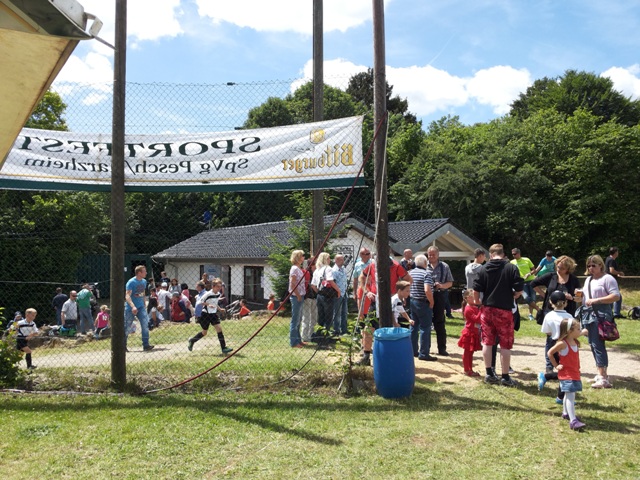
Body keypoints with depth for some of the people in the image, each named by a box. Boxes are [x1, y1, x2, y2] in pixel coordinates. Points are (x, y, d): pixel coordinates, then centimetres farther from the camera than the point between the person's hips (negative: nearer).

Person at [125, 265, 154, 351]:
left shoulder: (144, 281, 6)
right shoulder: (131, 282, -16)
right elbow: (127, 296, -23)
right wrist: (133, 306, -36)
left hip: (140, 307, 5)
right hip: (130, 308, -5)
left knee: (145, 324, -10)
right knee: (127, 328, 4)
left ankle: (146, 345, -9)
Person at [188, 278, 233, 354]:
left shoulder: (219, 294, 4)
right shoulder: (208, 294, -18)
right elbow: (199, 302, -17)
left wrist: (220, 309, 6)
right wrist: (207, 304, -29)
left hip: (214, 314, 6)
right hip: (206, 314, -6)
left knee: (219, 328, -8)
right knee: (204, 332, 5)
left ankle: (224, 348, -8)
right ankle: (191, 341, 31)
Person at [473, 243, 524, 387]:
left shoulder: (483, 268, 1)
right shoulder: (511, 268, -7)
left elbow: (476, 290, 0)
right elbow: (519, 290, -9)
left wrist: (477, 301, 19)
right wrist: (512, 296, 13)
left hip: (487, 309, 3)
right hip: (504, 310, -3)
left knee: (487, 342, 12)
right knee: (505, 345, 5)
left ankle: (489, 374, 18)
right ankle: (505, 377, 9)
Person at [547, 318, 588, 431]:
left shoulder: (575, 342, 5)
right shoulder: (562, 343, -19)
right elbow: (550, 353, -11)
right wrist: (556, 365, -10)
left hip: (575, 373, 8)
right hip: (566, 375, -8)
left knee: (569, 395, 22)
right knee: (570, 396, -15)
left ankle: (566, 413, 39)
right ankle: (573, 421, -21)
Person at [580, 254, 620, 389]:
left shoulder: (607, 278, -5)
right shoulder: (588, 279, 21)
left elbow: (616, 296, -14)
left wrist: (596, 300, -19)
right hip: (588, 314, 9)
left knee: (598, 344, -13)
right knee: (592, 344, 11)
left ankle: (603, 378, -12)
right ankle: (601, 374, 21)